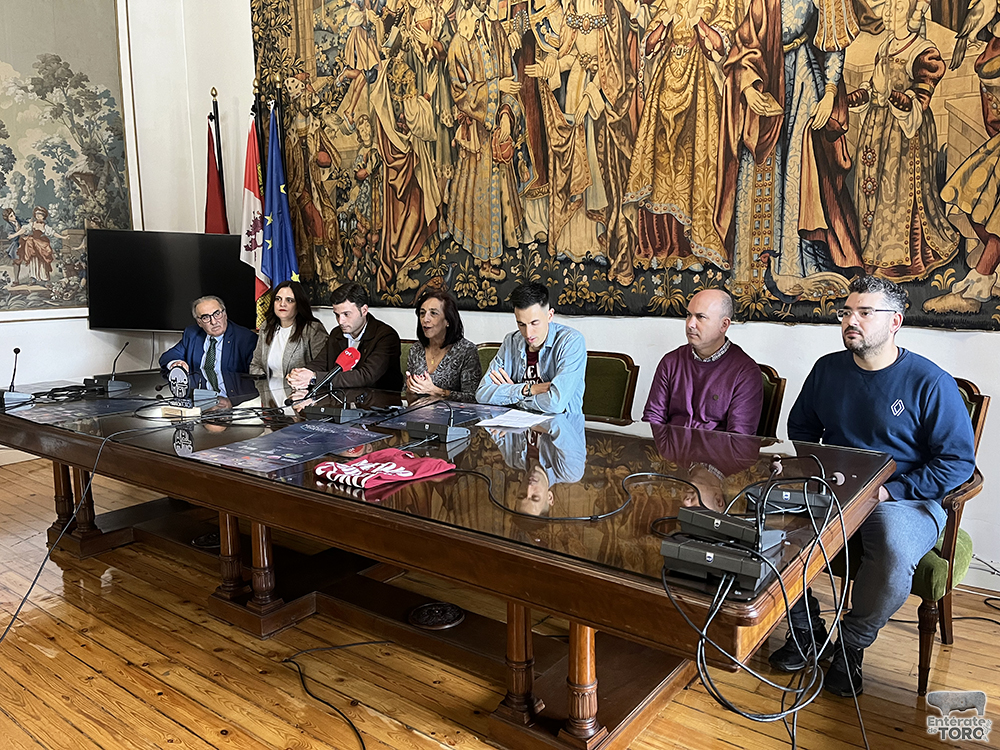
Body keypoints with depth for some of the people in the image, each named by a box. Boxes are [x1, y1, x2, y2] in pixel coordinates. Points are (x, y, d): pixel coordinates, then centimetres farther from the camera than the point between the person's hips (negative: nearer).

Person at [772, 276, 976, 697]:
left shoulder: (930, 383, -8)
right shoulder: (827, 369, 7)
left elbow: (958, 461, -8)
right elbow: (801, 426, 21)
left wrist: (890, 491, -16)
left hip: (906, 499, -4)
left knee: (894, 552, -36)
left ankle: (852, 643, -5)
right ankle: (805, 630, 0)